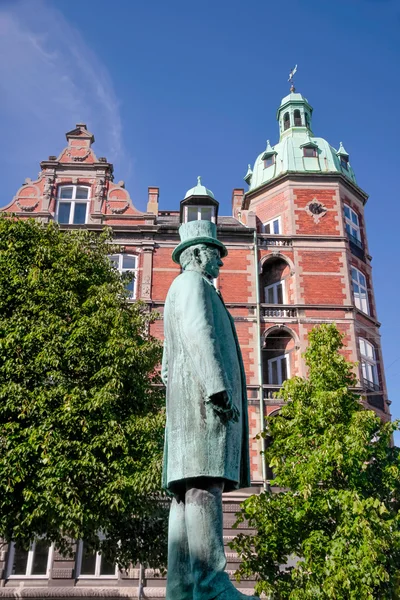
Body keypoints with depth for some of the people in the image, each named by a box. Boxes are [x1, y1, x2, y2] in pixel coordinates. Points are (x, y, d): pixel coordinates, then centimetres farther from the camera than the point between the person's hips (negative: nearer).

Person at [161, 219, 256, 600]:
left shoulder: (188, 290, 35)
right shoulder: (192, 283, 5)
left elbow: (168, 365, 33)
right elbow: (198, 333, -14)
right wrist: (218, 387, -23)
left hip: (189, 400, 10)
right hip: (202, 395, -10)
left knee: (188, 489, -2)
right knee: (205, 481, -19)